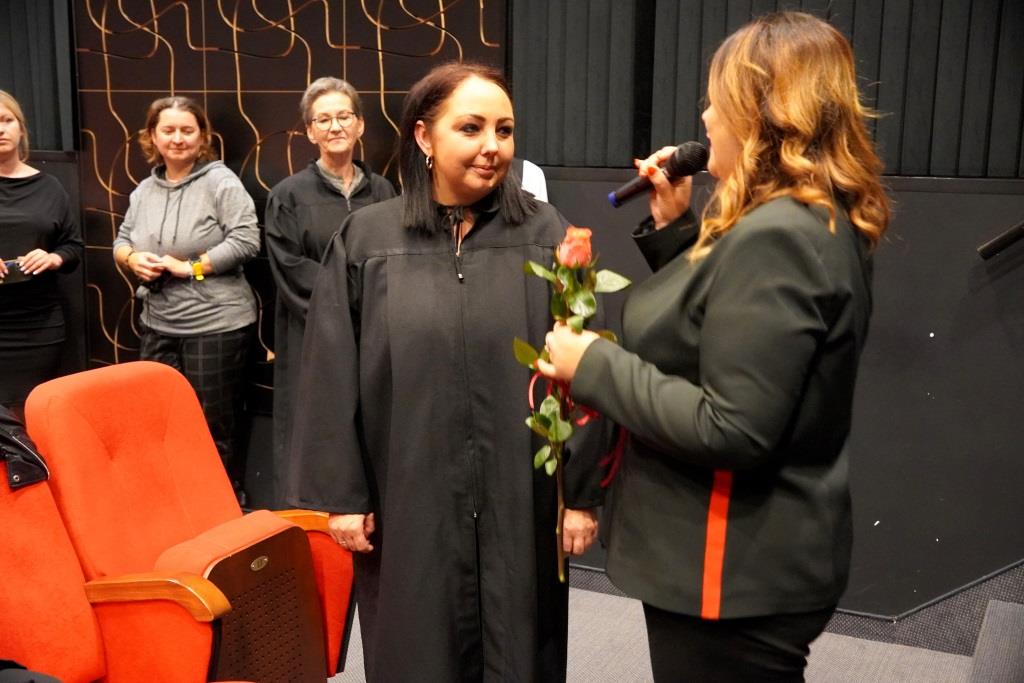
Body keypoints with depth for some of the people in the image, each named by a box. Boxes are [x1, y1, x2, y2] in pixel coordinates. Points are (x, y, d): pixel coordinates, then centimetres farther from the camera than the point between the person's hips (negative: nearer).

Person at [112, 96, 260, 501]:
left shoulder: (221, 182, -8)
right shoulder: (144, 191, 12)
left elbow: (245, 241, -16)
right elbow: (122, 241, 20)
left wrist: (191, 267, -16)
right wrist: (133, 259, -3)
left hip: (215, 325, -6)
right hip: (157, 325, 7)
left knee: (213, 427, 1)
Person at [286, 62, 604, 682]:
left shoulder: (547, 235, -1)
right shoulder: (366, 238, -1)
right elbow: (333, 379, 0)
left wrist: (584, 492, -4)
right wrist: (341, 493, -1)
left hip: (518, 506, 0)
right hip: (409, 505, 0)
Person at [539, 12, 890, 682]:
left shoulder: (774, 238, -25)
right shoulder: (814, 222, 7)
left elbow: (730, 429, -28)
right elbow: (710, 324, 14)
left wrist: (594, 365, -20)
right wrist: (673, 227, 7)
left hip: (734, 575, -10)